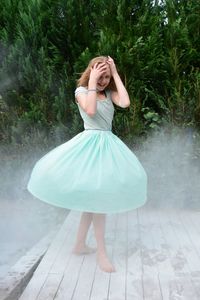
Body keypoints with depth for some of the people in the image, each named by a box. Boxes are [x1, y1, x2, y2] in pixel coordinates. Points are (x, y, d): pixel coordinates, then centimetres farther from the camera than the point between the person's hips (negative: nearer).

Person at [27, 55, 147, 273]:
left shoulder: (110, 92, 11)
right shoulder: (81, 91, -3)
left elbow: (125, 102, -11)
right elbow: (90, 110, -23)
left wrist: (116, 74, -4)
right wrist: (92, 81, -15)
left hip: (107, 144, 6)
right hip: (90, 143, -6)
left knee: (94, 198, 11)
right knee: (97, 198, -5)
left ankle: (79, 244, 26)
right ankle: (101, 252, 9)